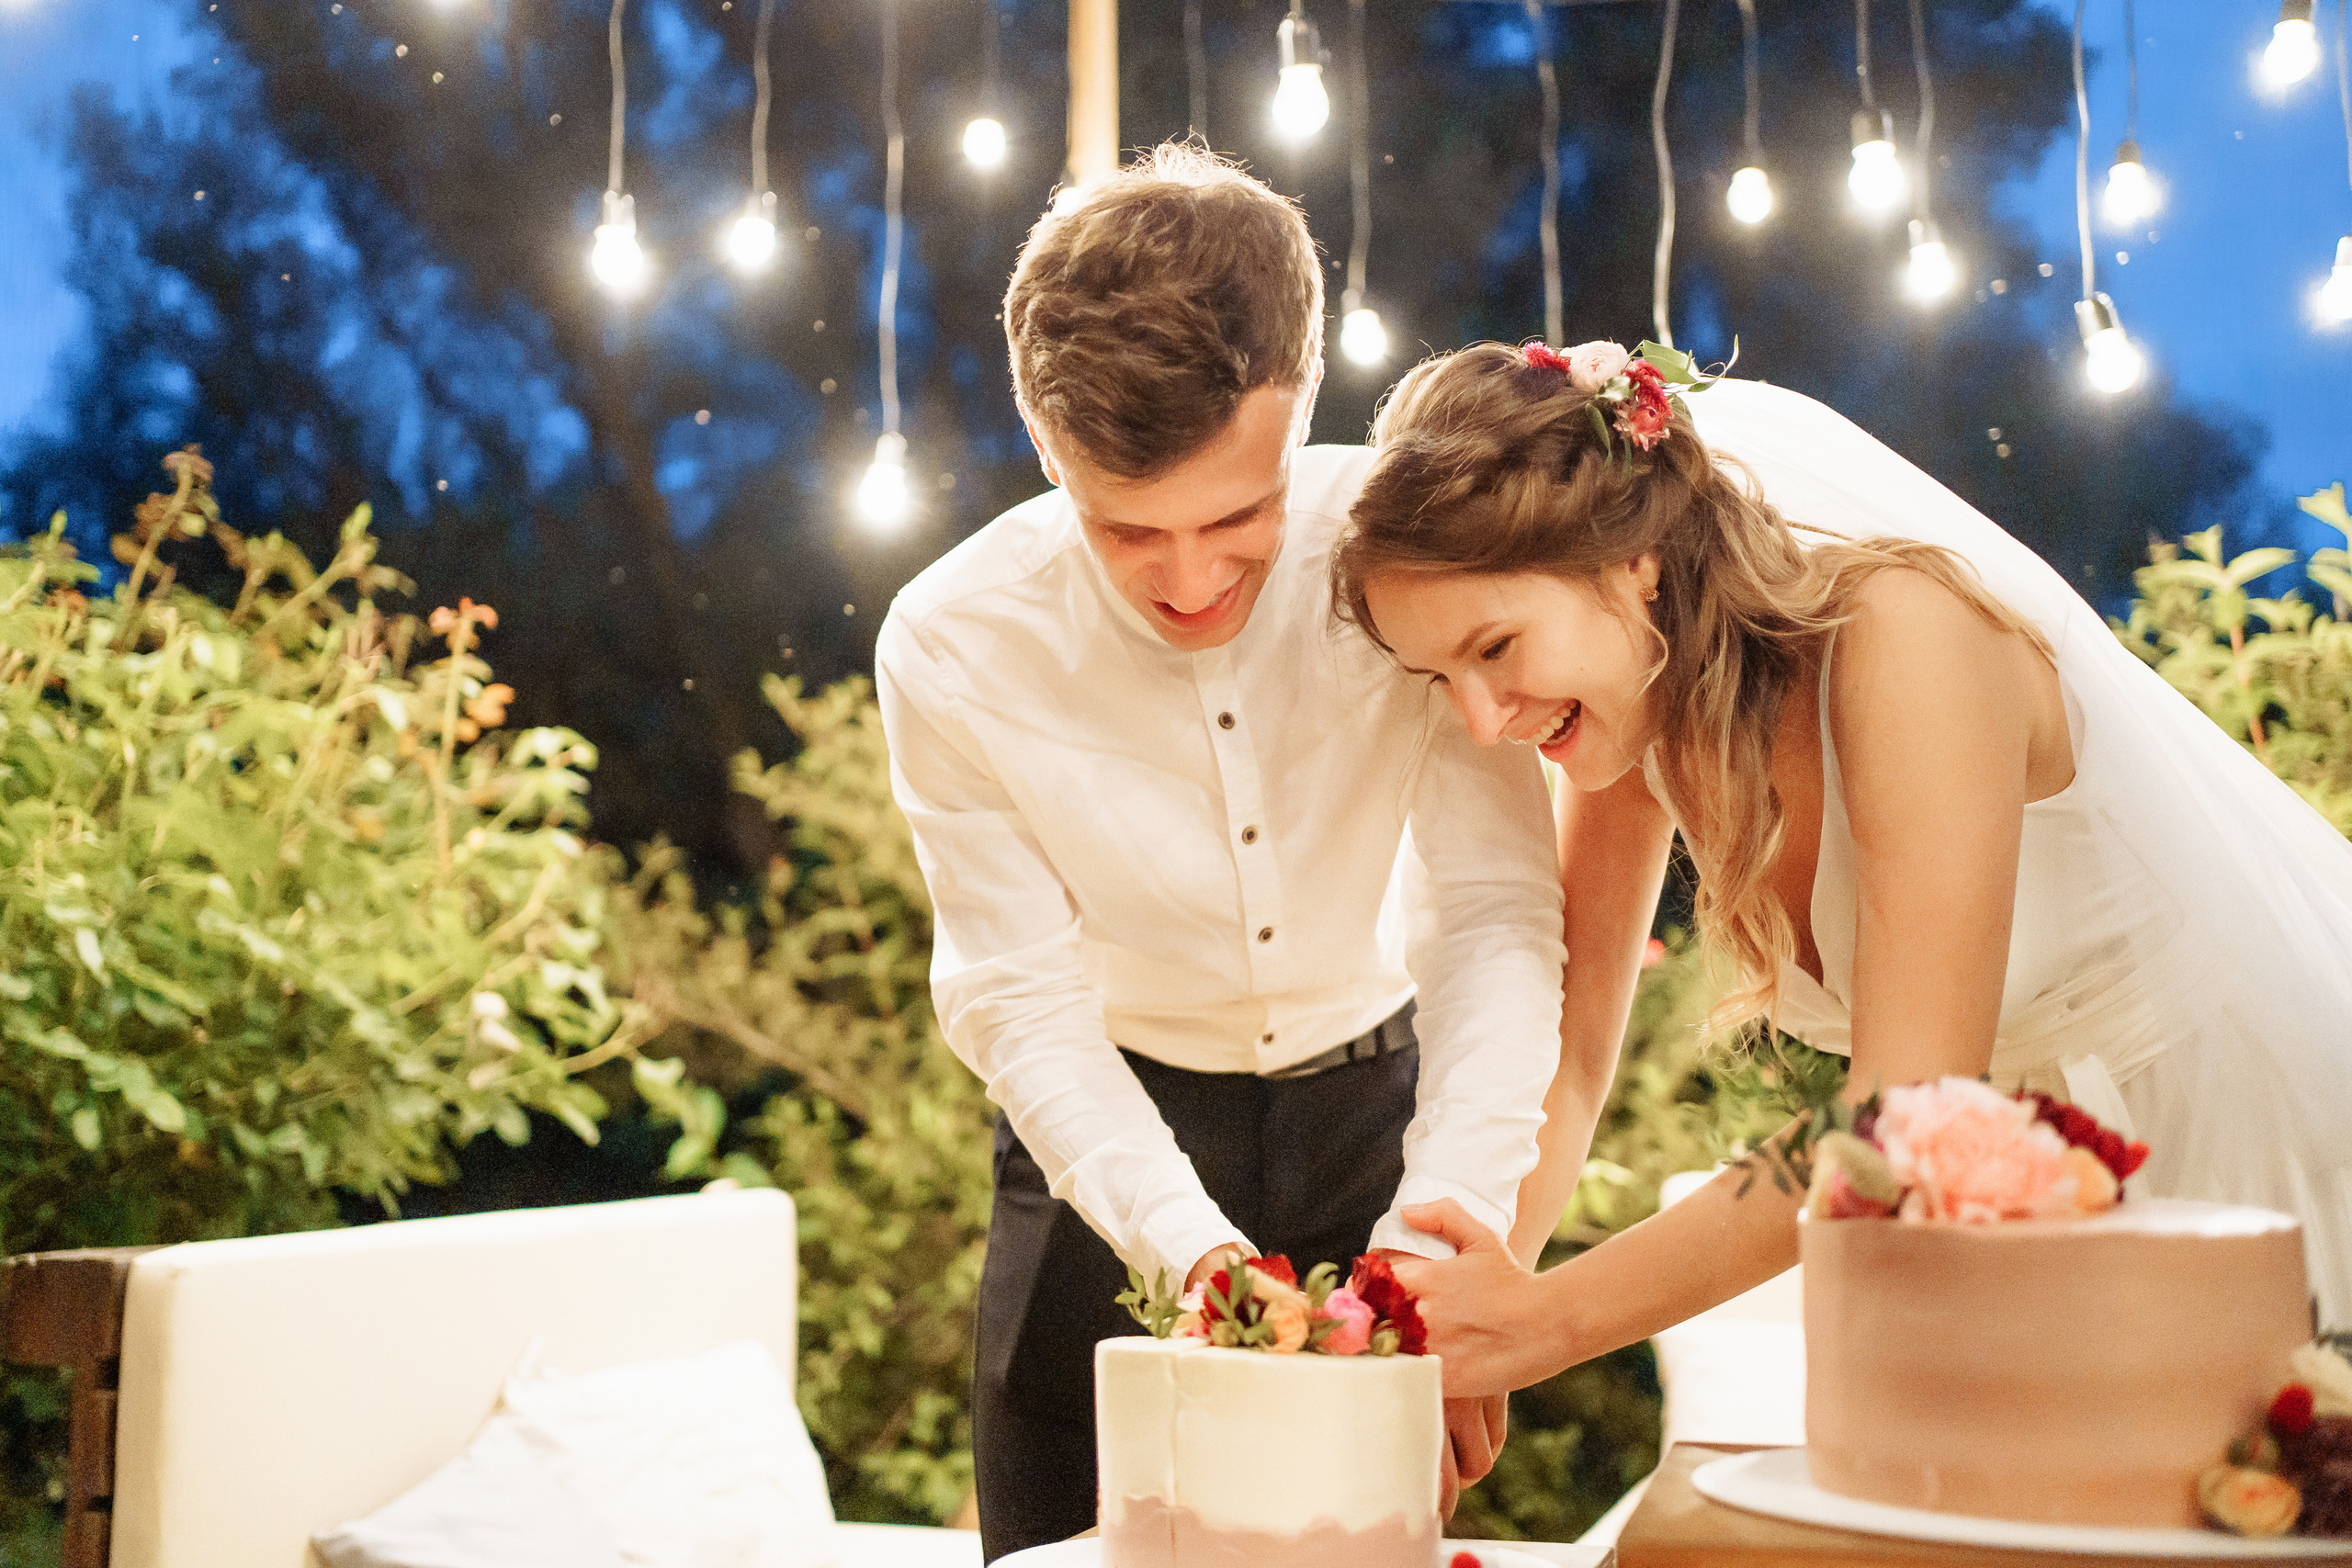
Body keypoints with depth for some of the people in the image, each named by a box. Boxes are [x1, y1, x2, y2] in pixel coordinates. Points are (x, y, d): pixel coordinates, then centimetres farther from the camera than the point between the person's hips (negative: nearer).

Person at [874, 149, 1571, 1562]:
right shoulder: (952, 649, -22)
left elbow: (1498, 910, -23)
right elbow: (1026, 1006, -20)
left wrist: (1439, 1222, -37)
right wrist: (1193, 1250, -35)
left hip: (1375, 1103, 1)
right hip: (1112, 1132, 0)